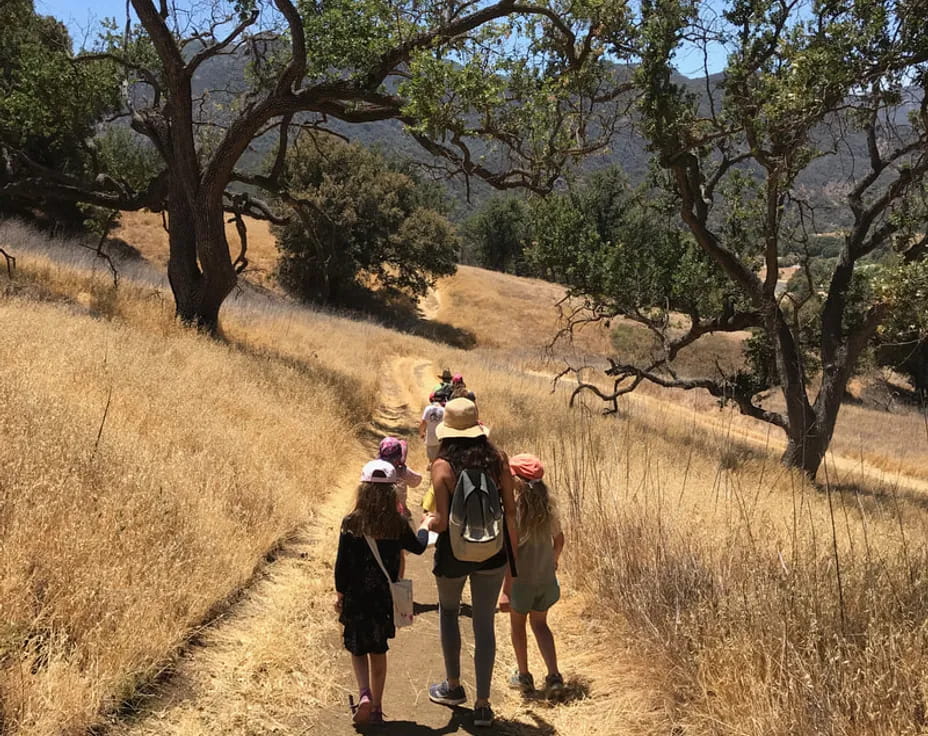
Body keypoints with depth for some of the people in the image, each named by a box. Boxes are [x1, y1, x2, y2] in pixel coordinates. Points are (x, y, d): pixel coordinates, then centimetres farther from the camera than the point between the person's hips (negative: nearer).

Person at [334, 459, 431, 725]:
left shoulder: (351, 523, -12)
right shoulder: (398, 524, -8)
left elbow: (342, 563, -9)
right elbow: (418, 547, 11)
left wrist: (339, 593, 5)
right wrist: (425, 527, 32)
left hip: (356, 598, -1)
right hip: (384, 599, 2)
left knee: (357, 650, 16)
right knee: (378, 652, 16)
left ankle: (364, 694, -7)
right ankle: (376, 708, 22)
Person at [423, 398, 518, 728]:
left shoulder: (442, 465, -16)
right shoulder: (497, 460, -6)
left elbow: (442, 521, -17)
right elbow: (510, 510, -3)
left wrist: (427, 522, 6)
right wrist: (513, 552, 8)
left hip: (454, 551, -2)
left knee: (448, 611, 24)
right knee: (484, 623, 12)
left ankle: (454, 686, 34)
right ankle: (483, 704, 15)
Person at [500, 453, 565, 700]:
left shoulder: (513, 508, -21)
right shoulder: (548, 505, -5)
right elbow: (559, 539, 8)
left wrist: (506, 590, -18)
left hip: (521, 579, -4)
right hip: (545, 578, 4)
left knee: (517, 625, 18)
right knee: (540, 624, 20)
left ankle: (523, 676, 30)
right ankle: (554, 677, 11)